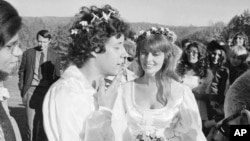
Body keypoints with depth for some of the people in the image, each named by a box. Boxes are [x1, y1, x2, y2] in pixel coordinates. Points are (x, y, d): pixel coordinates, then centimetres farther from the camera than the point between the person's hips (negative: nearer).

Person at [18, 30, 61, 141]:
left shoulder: (55, 56, 2)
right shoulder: (28, 53, 3)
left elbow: (57, 76, 7)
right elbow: (21, 72, 11)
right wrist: (22, 89, 6)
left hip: (47, 90, 0)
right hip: (32, 89, 0)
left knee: (43, 121, 7)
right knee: (31, 121, -3)